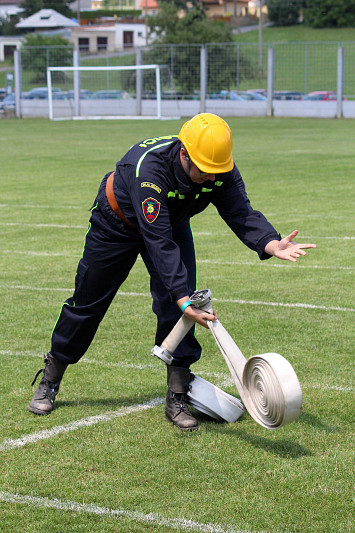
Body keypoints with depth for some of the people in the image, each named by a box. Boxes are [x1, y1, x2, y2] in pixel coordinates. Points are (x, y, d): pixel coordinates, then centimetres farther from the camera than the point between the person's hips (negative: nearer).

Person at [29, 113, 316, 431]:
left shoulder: (222, 170, -28)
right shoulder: (147, 167, -44)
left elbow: (241, 212, -36)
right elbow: (158, 242, -47)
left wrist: (272, 245, -57)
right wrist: (183, 299, -53)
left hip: (172, 223, 4)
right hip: (117, 222, -4)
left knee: (178, 305, -13)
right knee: (88, 302, 7)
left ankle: (178, 398, -4)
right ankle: (50, 381, 27)